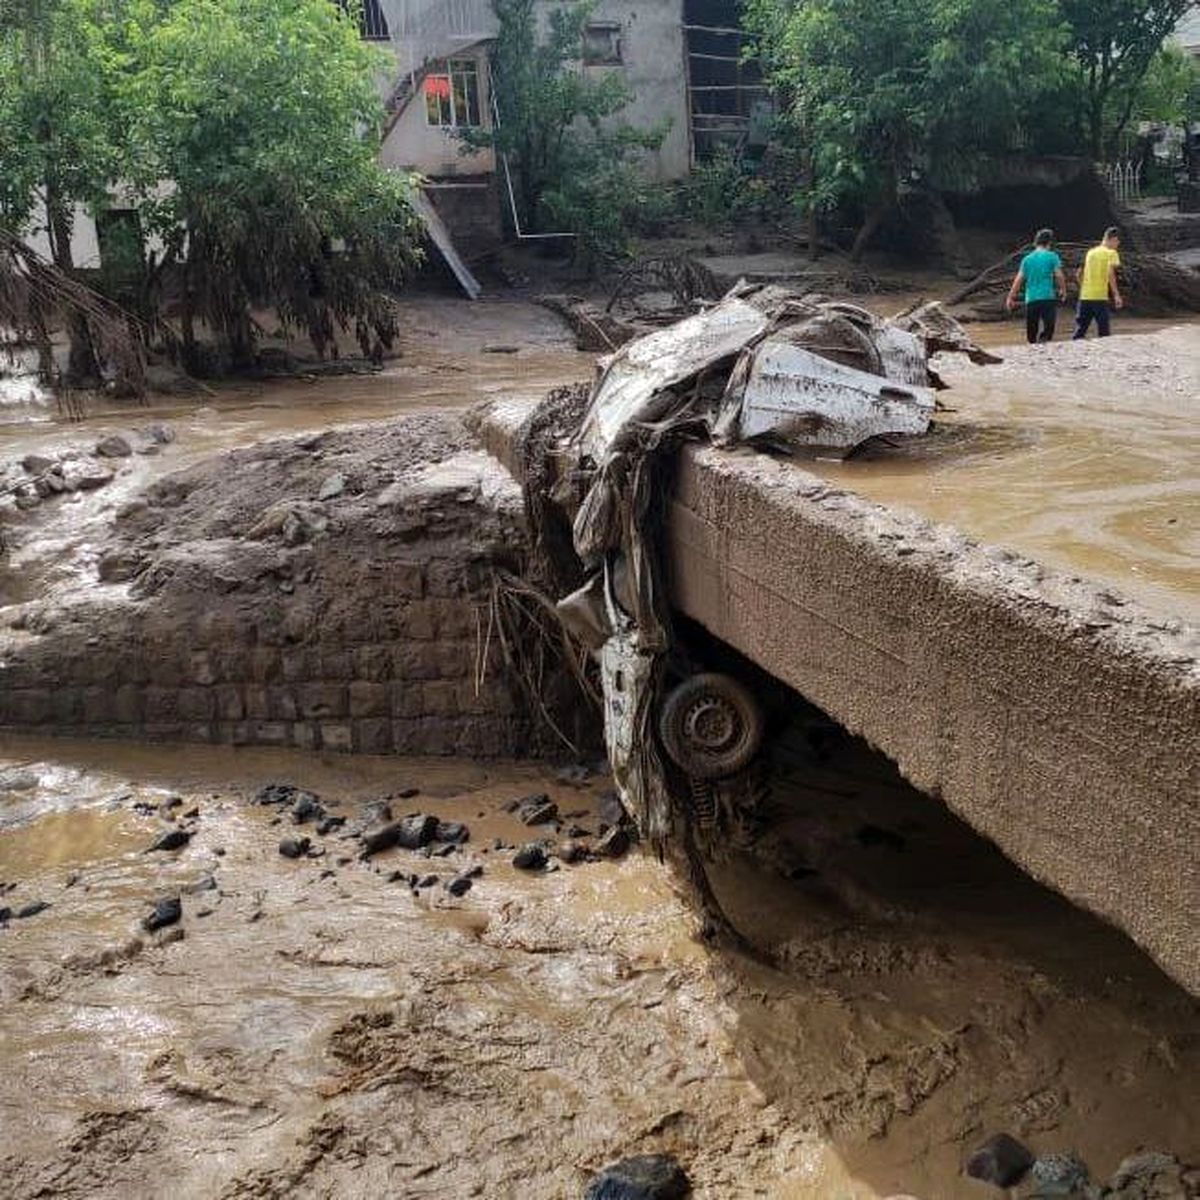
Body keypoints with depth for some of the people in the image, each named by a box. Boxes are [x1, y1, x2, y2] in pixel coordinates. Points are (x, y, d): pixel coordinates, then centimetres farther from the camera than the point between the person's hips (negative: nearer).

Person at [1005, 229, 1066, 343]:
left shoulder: (1027, 259, 10)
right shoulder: (1052, 257, 0)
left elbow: (1019, 280, 6)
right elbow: (1059, 276, -5)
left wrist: (1011, 298, 10)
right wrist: (1063, 291, 9)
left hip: (1031, 299, 4)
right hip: (1048, 298, -4)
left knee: (1031, 333, 12)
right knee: (1047, 330, -7)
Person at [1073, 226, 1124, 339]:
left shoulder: (1091, 252, 14)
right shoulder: (1111, 253, -3)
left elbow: (1080, 274, 16)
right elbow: (1110, 274, -16)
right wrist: (1116, 295, -17)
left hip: (1085, 296, 5)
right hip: (1100, 297, -5)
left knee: (1080, 330, 7)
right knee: (1104, 333, 1)